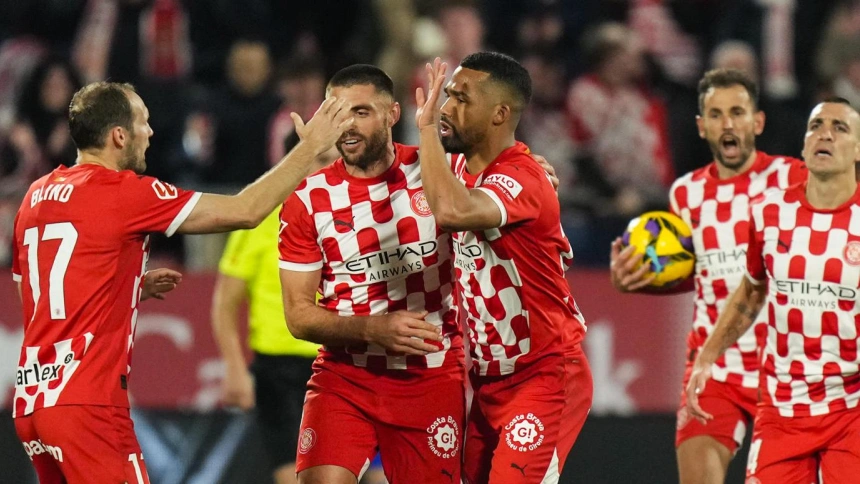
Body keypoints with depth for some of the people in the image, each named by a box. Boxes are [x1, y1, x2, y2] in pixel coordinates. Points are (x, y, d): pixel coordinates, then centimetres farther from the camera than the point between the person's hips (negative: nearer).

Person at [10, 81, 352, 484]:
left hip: (31, 402, 8)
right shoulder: (124, 193, -9)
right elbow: (246, 211, -6)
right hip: (85, 403, -8)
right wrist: (311, 146, 4)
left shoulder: (36, 197, 14)